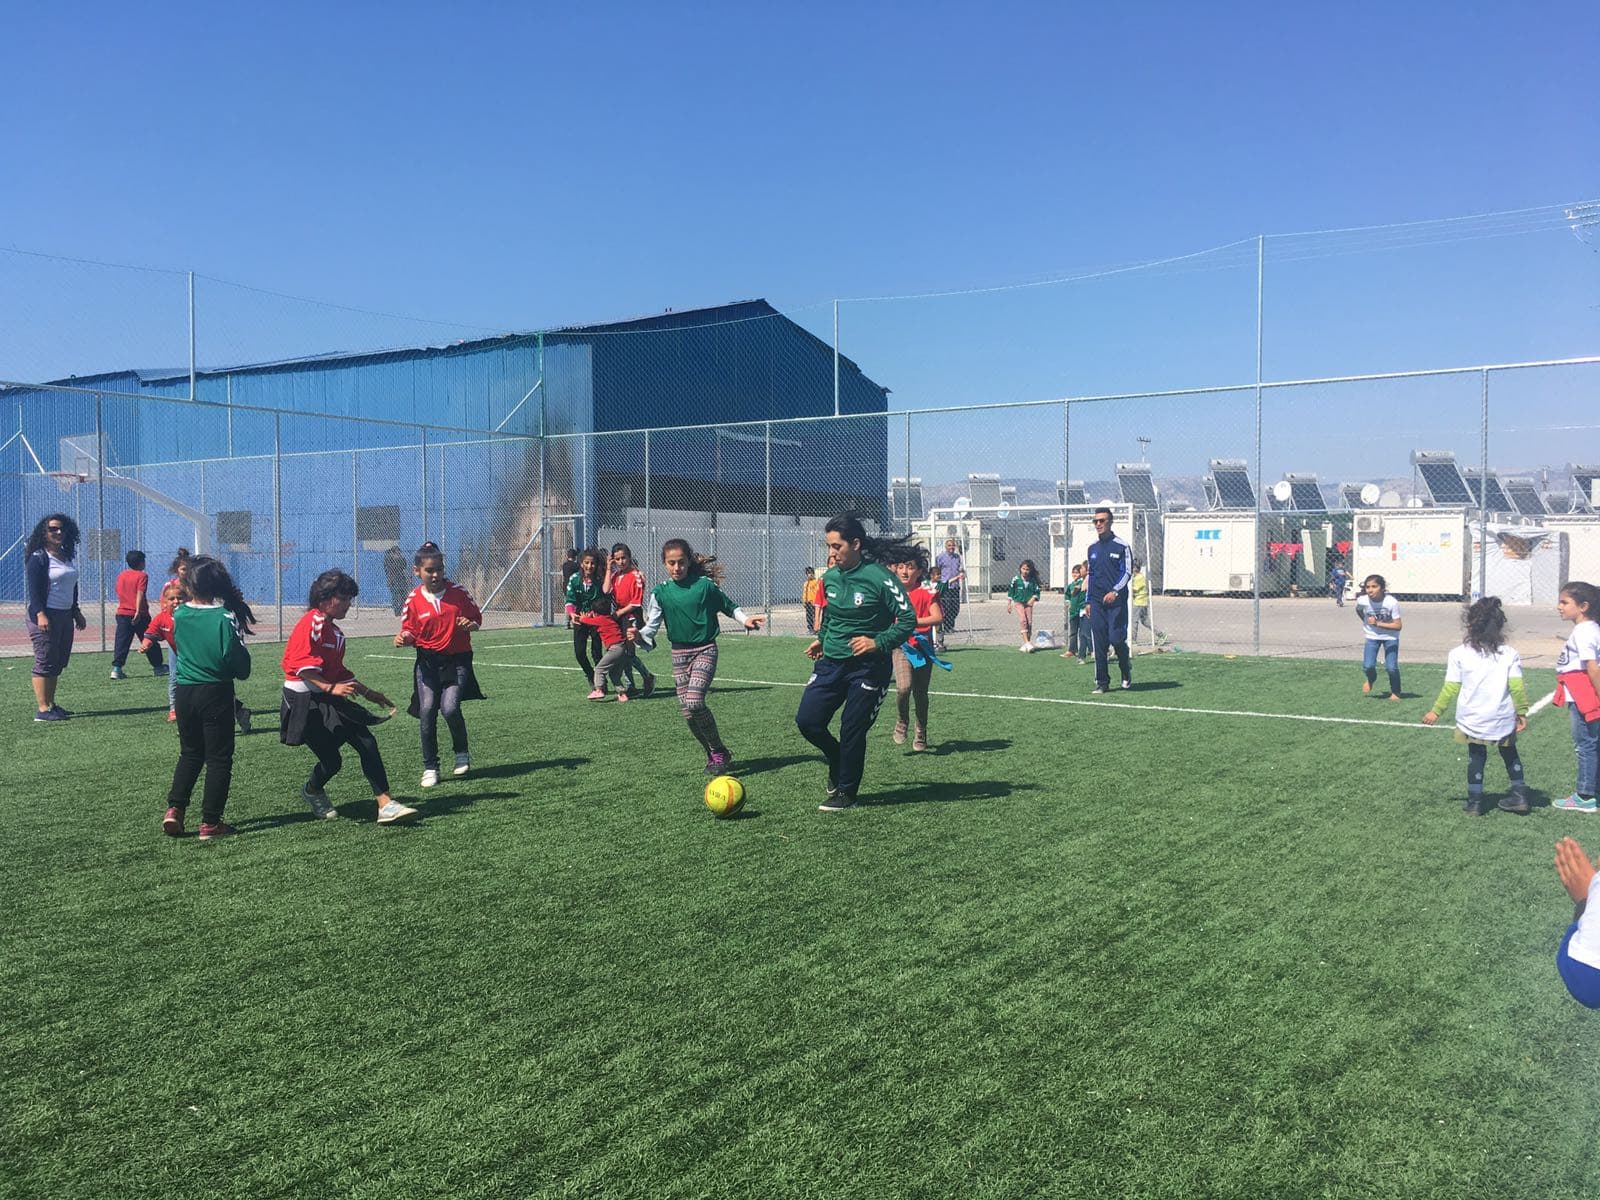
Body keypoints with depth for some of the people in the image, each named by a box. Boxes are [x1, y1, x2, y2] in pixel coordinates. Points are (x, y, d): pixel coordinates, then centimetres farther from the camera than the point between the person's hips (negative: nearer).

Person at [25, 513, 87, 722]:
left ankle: (51, 704, 17)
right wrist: (40, 614, -23)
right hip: (45, 616, -8)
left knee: (57, 664, 10)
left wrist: (77, 612, 24)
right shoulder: (38, 558, -8)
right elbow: (34, 589, -15)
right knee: (44, 662, -8)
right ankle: (43, 709, -9)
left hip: (65, 616, 8)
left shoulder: (66, 557, 16)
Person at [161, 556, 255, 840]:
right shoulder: (224, 618, -16)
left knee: (190, 753, 21)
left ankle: (175, 809, 11)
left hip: (184, 692, 5)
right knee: (219, 758, 5)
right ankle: (210, 822, 6)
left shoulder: (179, 614, -2)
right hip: (216, 692, -4)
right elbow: (239, 663, -14)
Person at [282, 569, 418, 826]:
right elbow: (301, 666, -22)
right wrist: (331, 688, -30)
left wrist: (369, 693, 23)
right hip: (305, 701, -9)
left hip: (328, 699, 9)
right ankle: (312, 791, 29)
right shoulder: (311, 623, -13)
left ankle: (385, 804, -11)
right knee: (331, 761, -6)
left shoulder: (333, 630, 17)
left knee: (367, 743, -7)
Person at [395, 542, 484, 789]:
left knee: (450, 708, -17)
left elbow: (477, 617, 9)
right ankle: (430, 767, 5)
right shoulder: (413, 600, -2)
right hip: (428, 660, 1)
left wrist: (470, 624, -13)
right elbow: (411, 633, 4)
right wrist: (403, 638, -18)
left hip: (457, 660, -1)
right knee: (427, 709, -11)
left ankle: (462, 753, 13)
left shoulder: (458, 592, -2)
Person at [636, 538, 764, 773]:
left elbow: (729, 606, 11)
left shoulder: (705, 584, -4)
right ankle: (713, 754, 22)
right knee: (686, 711, 2)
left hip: (705, 650, -4)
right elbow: (652, 625, 0)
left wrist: (745, 620, -4)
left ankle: (719, 751, -4)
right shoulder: (660, 592, 1)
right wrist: (639, 635, -20)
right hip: (679, 653, 4)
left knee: (694, 701, -22)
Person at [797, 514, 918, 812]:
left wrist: (878, 642, -25)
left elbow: (908, 619, -15)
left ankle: (846, 792, 21)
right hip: (831, 662, 6)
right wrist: (822, 639, 11)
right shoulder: (830, 577, 4)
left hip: (868, 667, -6)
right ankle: (838, 763, 26)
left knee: (852, 730, 1)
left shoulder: (878, 577, -15)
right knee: (807, 720, -3)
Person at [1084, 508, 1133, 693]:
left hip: (1116, 602, -4)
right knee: (1099, 643, -1)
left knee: (1117, 639, -8)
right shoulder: (1092, 547, 13)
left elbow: (1128, 572, -5)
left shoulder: (1121, 546, -3)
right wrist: (1088, 601, 15)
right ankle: (1102, 683, 4)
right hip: (1097, 602, 4)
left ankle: (1126, 672, 20)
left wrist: (1115, 591, -20)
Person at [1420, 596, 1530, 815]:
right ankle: (1519, 795, 24)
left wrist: (1436, 711, 6)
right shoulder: (1509, 654, -5)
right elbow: (1517, 687, -6)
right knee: (1510, 755, 22)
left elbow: (1450, 688, -4)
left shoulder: (1459, 654, -7)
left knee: (1476, 758, 11)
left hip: (1473, 721, -1)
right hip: (1503, 719, 1)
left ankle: (1474, 801, 12)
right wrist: (1522, 712, 5)